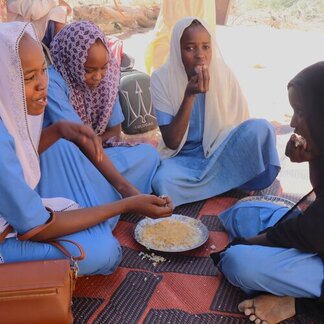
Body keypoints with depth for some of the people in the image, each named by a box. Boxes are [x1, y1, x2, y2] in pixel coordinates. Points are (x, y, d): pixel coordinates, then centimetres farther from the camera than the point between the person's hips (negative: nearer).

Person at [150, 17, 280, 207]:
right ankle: (230, 181, -11)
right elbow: (171, 142, -17)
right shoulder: (162, 78, -13)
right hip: (184, 158, 0)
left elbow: (241, 124, -1)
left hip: (220, 151, 1)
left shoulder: (224, 74, -9)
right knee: (162, 181, -34)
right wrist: (190, 95, -27)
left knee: (260, 128, -25)